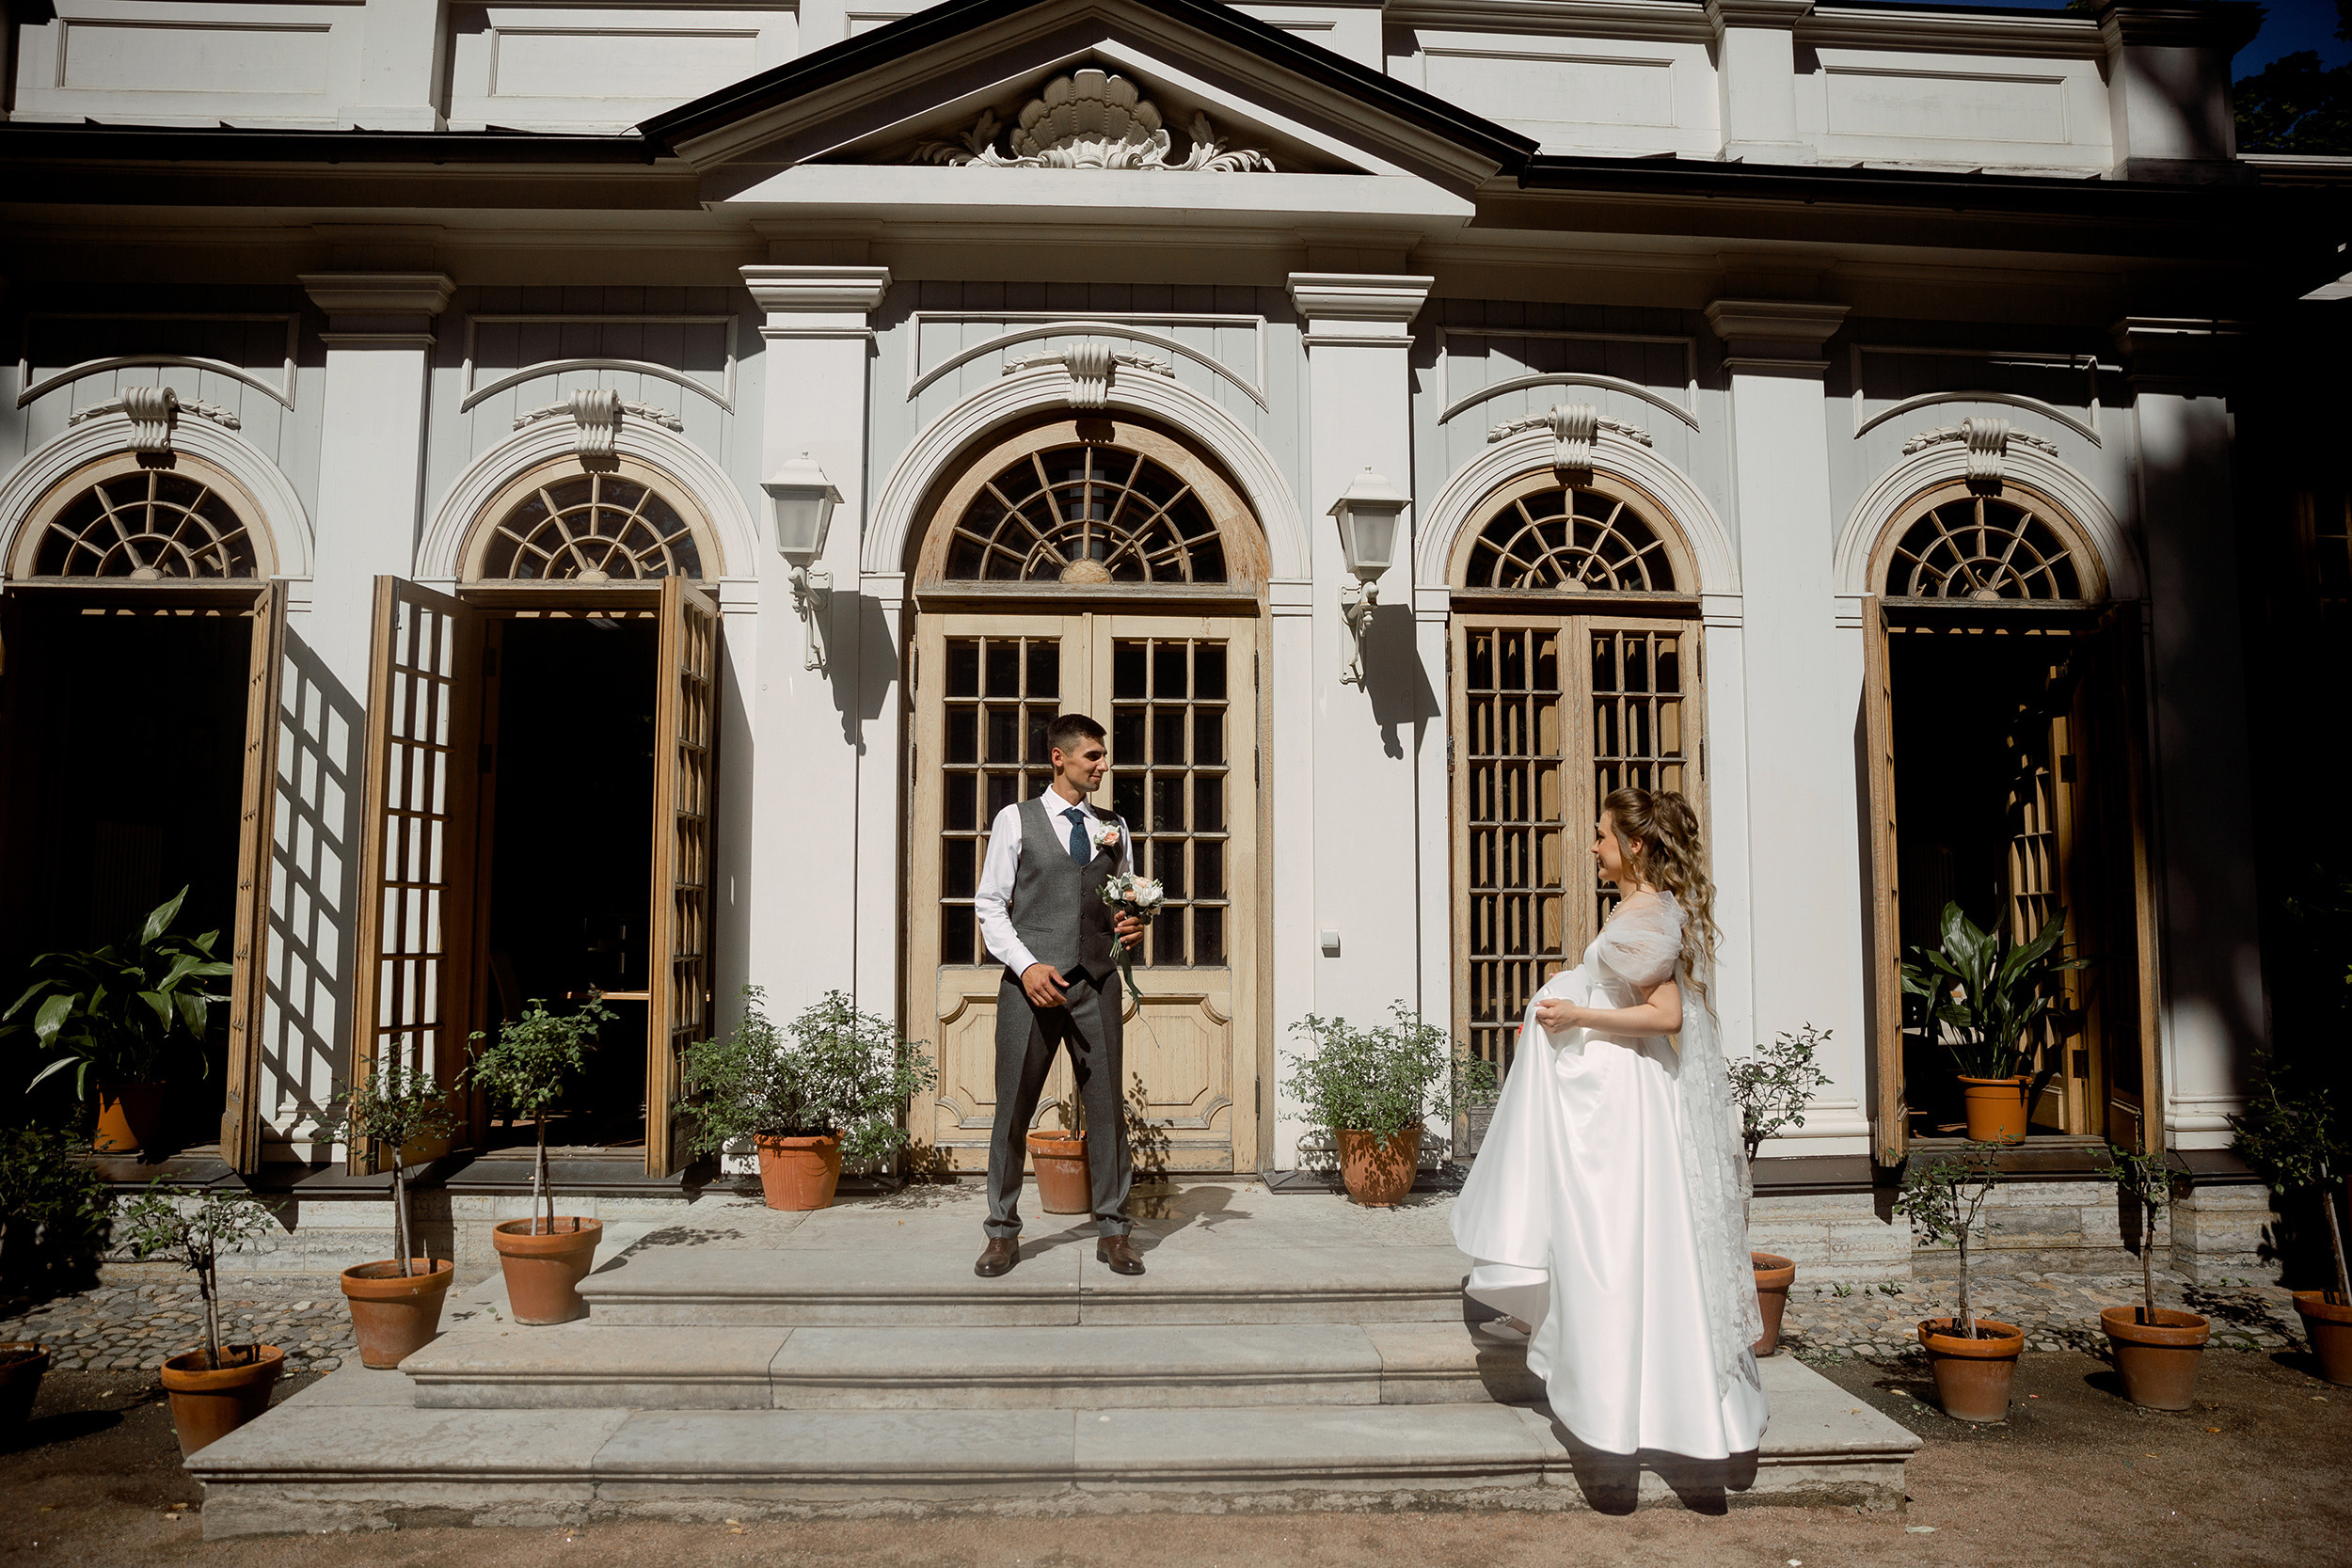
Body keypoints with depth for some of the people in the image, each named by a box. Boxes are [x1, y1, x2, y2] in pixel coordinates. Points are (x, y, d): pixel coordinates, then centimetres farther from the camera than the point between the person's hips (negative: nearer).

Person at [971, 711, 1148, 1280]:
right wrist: (1027, 965, -12)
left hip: (1097, 983, 3)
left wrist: (1131, 926, -2)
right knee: (1013, 1108, 1)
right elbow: (990, 905, 1)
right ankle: (1003, 1231, 15)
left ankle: (1112, 1228, 16)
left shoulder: (1114, 827, 15)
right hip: (1030, 982, -3)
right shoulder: (1015, 821, 4)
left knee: (1106, 1106, 4)